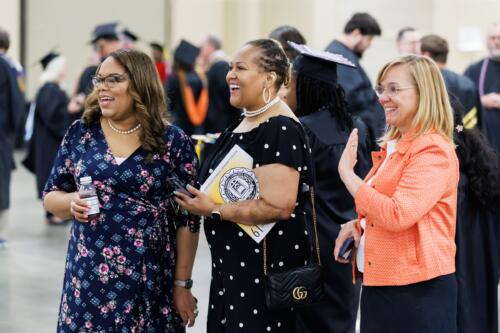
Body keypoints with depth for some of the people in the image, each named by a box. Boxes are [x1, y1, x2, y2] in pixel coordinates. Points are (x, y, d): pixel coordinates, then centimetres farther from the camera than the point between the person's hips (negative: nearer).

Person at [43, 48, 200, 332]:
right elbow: (51, 196, 10)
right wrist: (71, 201, -12)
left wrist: (183, 285, -2)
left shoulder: (174, 142, -3)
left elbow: (187, 219, -1)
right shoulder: (80, 133, 4)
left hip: (151, 284, -2)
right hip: (88, 280, 2)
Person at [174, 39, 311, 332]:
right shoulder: (243, 124, 12)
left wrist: (214, 210, -19)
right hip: (232, 267, 10)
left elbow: (278, 206, -26)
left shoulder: (280, 130, -18)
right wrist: (201, 196, 10)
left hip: (266, 270, -10)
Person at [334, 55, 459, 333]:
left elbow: (397, 215, -24)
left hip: (417, 290, -9)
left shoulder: (433, 150, -14)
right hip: (378, 285, 9)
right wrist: (359, 224, 6)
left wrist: (347, 173, -16)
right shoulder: (393, 146, 14)